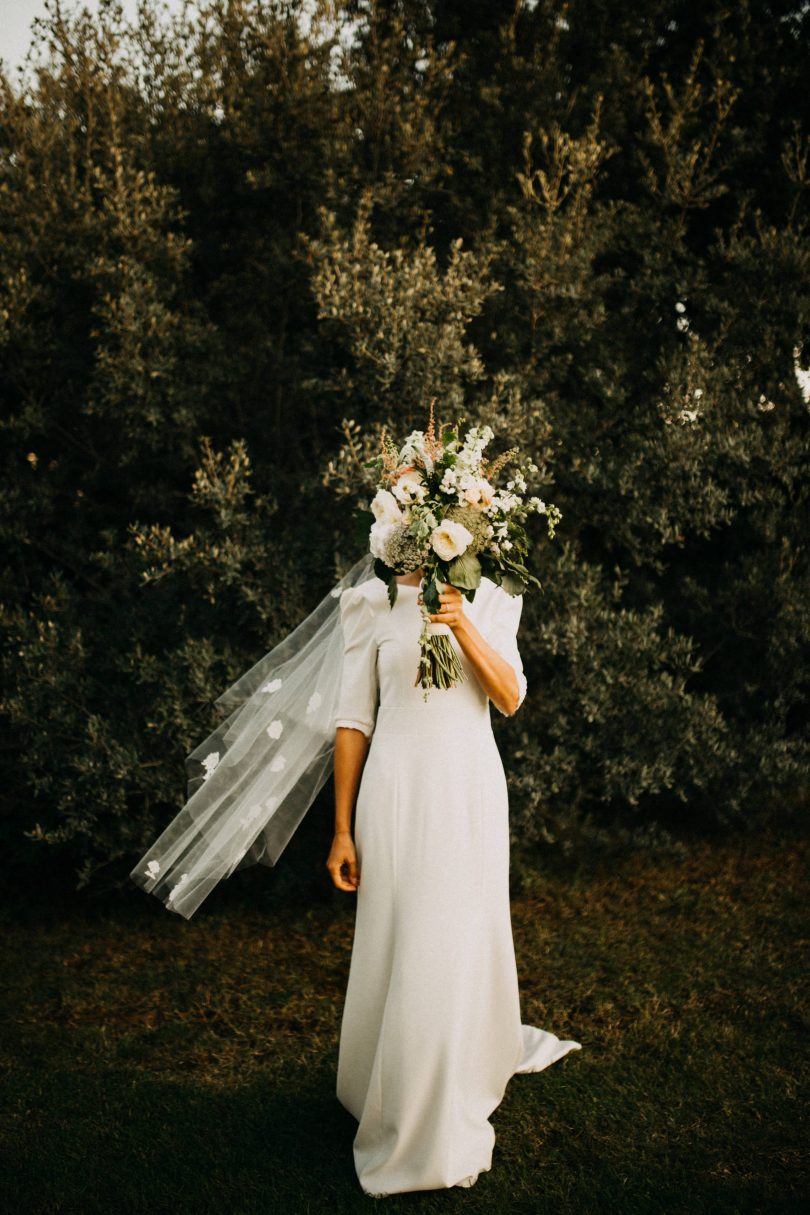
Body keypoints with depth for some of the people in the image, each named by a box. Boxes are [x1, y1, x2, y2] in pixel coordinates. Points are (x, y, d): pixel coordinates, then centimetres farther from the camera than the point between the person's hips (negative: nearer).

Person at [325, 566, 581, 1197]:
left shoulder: (491, 601, 4)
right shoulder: (374, 602, -2)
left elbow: (511, 697, -5)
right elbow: (354, 720, -1)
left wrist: (465, 628, -21)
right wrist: (342, 830, -2)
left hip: (472, 789, 2)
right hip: (398, 790, -2)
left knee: (466, 939, 12)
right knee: (400, 946, 6)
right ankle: (403, 1119, 31)